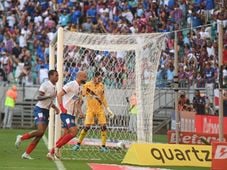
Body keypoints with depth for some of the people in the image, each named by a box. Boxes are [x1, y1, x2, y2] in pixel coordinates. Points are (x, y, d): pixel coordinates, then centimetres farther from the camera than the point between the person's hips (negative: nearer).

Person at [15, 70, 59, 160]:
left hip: (46, 111, 9)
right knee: (40, 131, -23)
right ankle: (21, 138, -3)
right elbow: (39, 97, -19)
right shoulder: (45, 85, -11)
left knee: (40, 135, 3)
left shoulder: (54, 87, 15)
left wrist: (55, 108, 13)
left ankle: (26, 154, 6)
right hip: (40, 109, -9)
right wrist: (47, 96, -34)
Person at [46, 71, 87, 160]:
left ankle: (51, 152, 11)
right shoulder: (71, 85, -11)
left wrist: (80, 112, 9)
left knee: (66, 134, 7)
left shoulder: (79, 88, 16)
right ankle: (57, 147, -8)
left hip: (72, 115, 9)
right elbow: (59, 95, -15)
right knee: (73, 132, -17)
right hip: (66, 113, -9)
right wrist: (62, 108, -22)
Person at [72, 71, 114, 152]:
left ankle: (103, 146, 0)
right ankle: (78, 144, 6)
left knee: (103, 126, -6)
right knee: (86, 127, -9)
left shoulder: (101, 86, 8)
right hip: (90, 109, -3)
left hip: (100, 109, 3)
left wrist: (108, 110, 12)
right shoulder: (87, 85, -4)